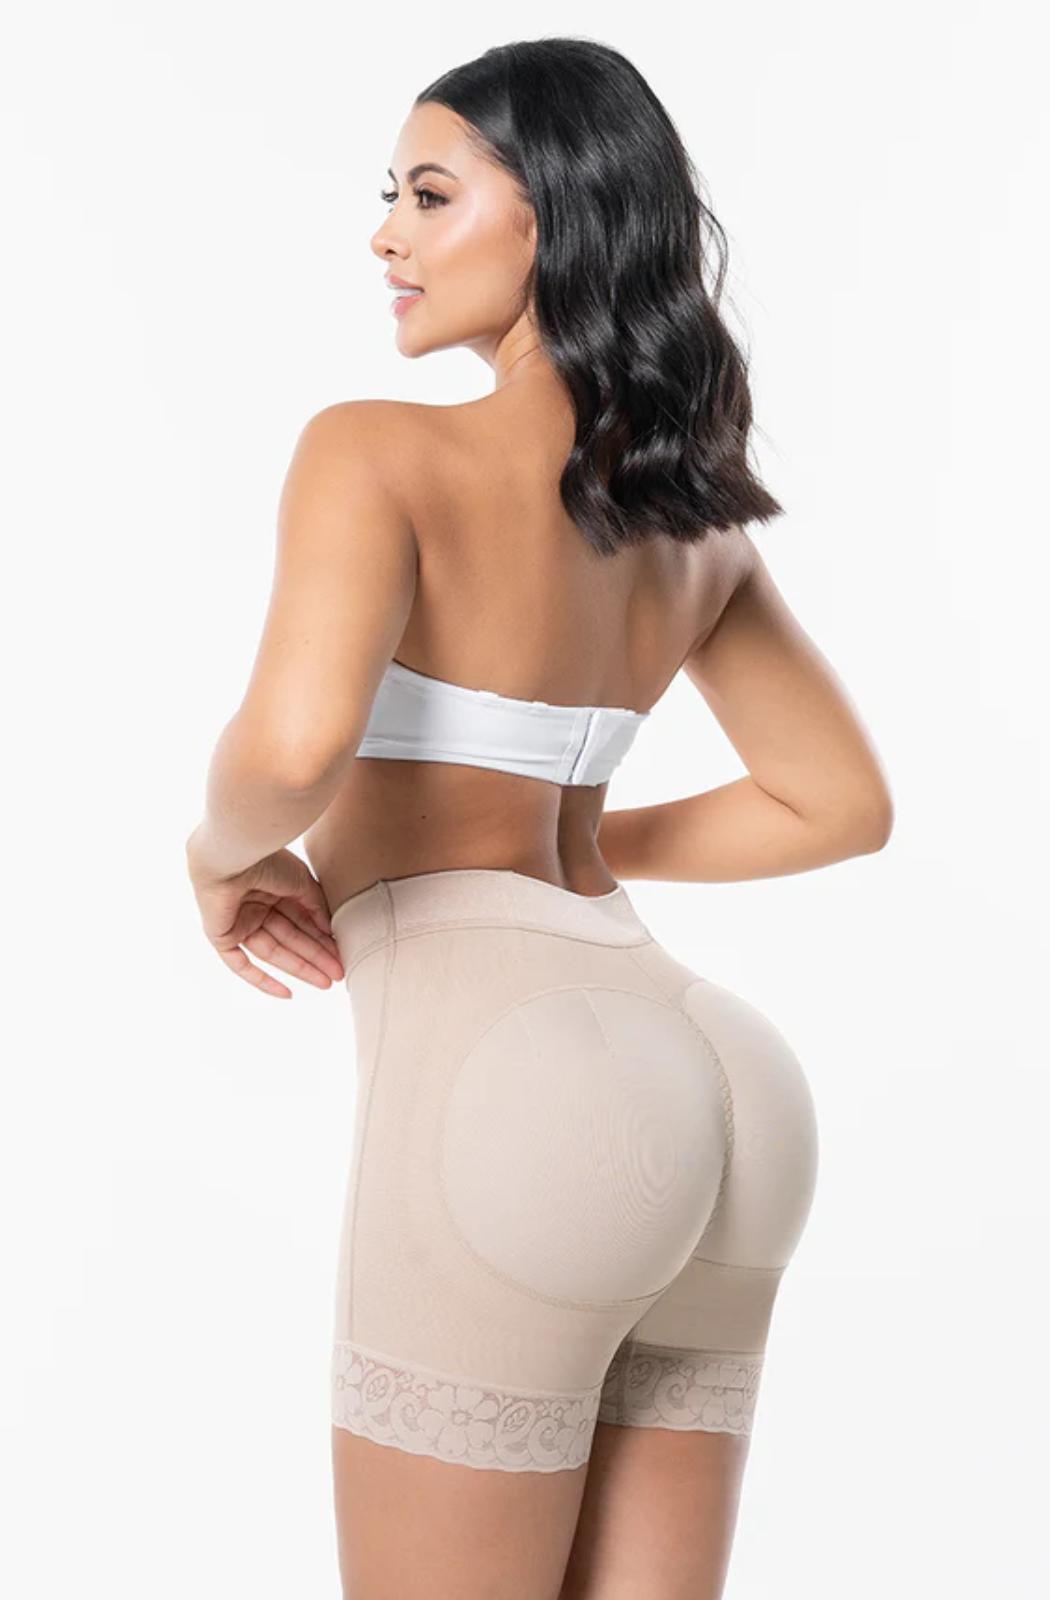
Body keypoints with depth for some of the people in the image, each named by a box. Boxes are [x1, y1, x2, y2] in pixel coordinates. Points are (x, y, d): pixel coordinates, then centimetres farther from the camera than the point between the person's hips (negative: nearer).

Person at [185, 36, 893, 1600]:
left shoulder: (378, 451, -7)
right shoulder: (699, 517, 15)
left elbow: (294, 743, -24)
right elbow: (842, 804, 22)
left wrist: (222, 853, -2)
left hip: (510, 1086, -8)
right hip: (702, 1075, 8)